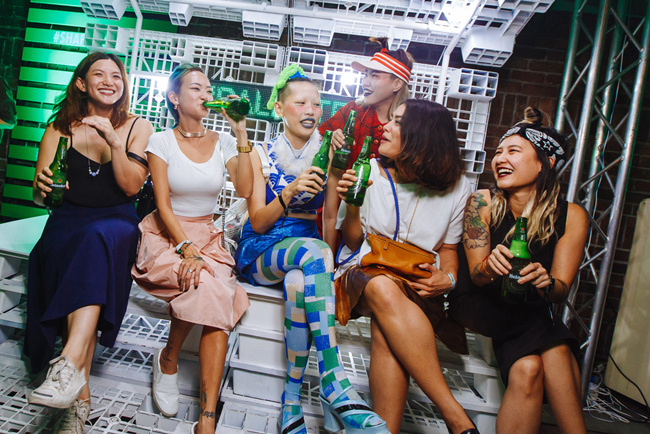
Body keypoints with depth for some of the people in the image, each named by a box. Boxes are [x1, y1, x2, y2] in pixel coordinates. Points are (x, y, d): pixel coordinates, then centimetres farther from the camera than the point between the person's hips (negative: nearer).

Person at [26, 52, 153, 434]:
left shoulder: (139, 128, 8)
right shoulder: (61, 127, 10)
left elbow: (131, 187, -3)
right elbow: (40, 195, 7)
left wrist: (114, 141, -15)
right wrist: (43, 187, -17)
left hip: (117, 221, -1)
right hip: (69, 220, 1)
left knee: (97, 240, -36)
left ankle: (70, 363, -42)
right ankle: (80, 396, -30)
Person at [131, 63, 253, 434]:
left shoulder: (223, 142, 8)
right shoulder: (161, 141, 2)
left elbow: (245, 189, -9)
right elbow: (163, 204, -7)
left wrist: (241, 133, -11)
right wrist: (187, 249, -22)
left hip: (208, 236, 2)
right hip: (166, 234, -2)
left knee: (216, 298, -26)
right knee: (206, 286, -32)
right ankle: (168, 359, -3)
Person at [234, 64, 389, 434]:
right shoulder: (262, 154, 4)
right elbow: (258, 223, -3)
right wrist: (290, 191, -21)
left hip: (308, 247, 2)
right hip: (261, 253, -1)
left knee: (299, 283, -37)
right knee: (314, 251, -36)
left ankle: (293, 402, -26)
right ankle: (335, 383, -39)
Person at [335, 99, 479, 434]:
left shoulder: (456, 187, 4)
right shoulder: (369, 172, 3)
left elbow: (448, 248, 14)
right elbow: (353, 243, 6)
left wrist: (447, 277, -8)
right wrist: (352, 205, -12)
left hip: (418, 280, 0)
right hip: (365, 270, 0)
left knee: (386, 329, -37)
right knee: (383, 288, -38)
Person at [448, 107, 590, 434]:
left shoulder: (571, 216, -6)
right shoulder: (482, 202, -10)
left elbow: (561, 290, -8)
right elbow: (476, 275, -10)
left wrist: (546, 282, -33)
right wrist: (490, 267, -35)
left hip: (530, 314, 2)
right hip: (477, 306, -2)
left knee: (527, 369, -30)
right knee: (555, 346, -28)